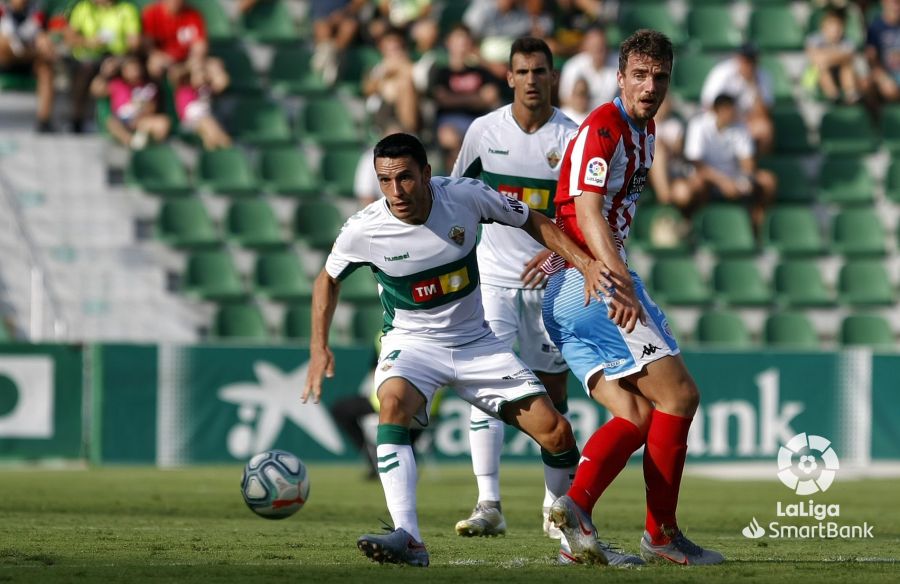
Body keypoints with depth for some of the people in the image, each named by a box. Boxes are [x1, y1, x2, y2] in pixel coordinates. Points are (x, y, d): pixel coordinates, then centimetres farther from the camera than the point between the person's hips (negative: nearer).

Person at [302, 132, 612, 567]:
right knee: (393, 402, -36)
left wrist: (583, 261, -9)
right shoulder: (363, 231, -18)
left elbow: (532, 222, 1)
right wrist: (319, 348, -4)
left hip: (476, 341, 2)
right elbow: (328, 279, 4)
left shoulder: (466, 196, -17)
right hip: (411, 342, -2)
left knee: (556, 433, -8)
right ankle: (408, 540, -41)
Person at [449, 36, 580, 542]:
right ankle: (488, 505, -19)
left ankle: (557, 504, 19)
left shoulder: (572, 137, -5)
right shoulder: (485, 130, 1)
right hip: (493, 274, 0)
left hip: (549, 277, 0)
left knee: (552, 392, 6)